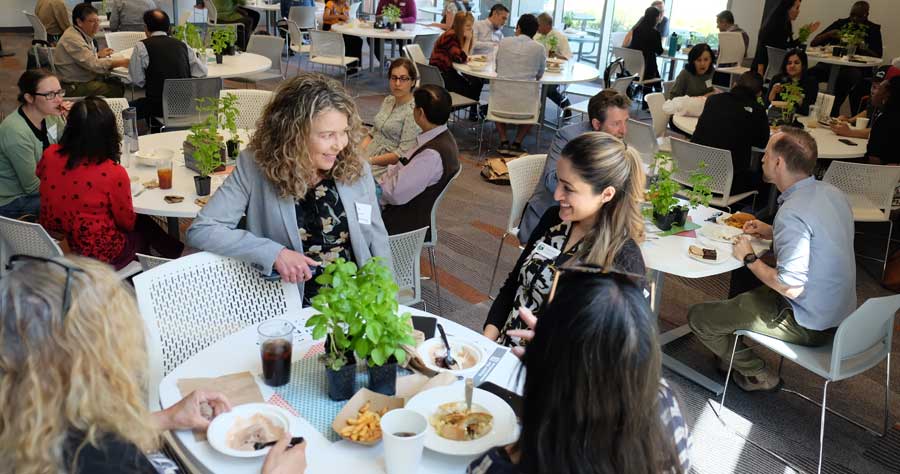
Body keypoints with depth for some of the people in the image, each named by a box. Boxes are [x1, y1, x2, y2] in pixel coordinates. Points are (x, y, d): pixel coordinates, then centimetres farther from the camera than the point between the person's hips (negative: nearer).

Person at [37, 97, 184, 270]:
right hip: (99, 255, -5)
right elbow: (127, 222, -9)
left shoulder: (50, 156, -11)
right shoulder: (113, 173, -27)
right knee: (144, 225, 25)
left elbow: (39, 173, 17)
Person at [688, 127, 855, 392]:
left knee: (698, 317, -2)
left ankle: (757, 374, 13)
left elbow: (791, 288, -30)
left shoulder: (792, 213, -29)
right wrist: (772, 233, 9)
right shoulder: (832, 193, 0)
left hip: (809, 326, -9)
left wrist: (749, 259, -15)